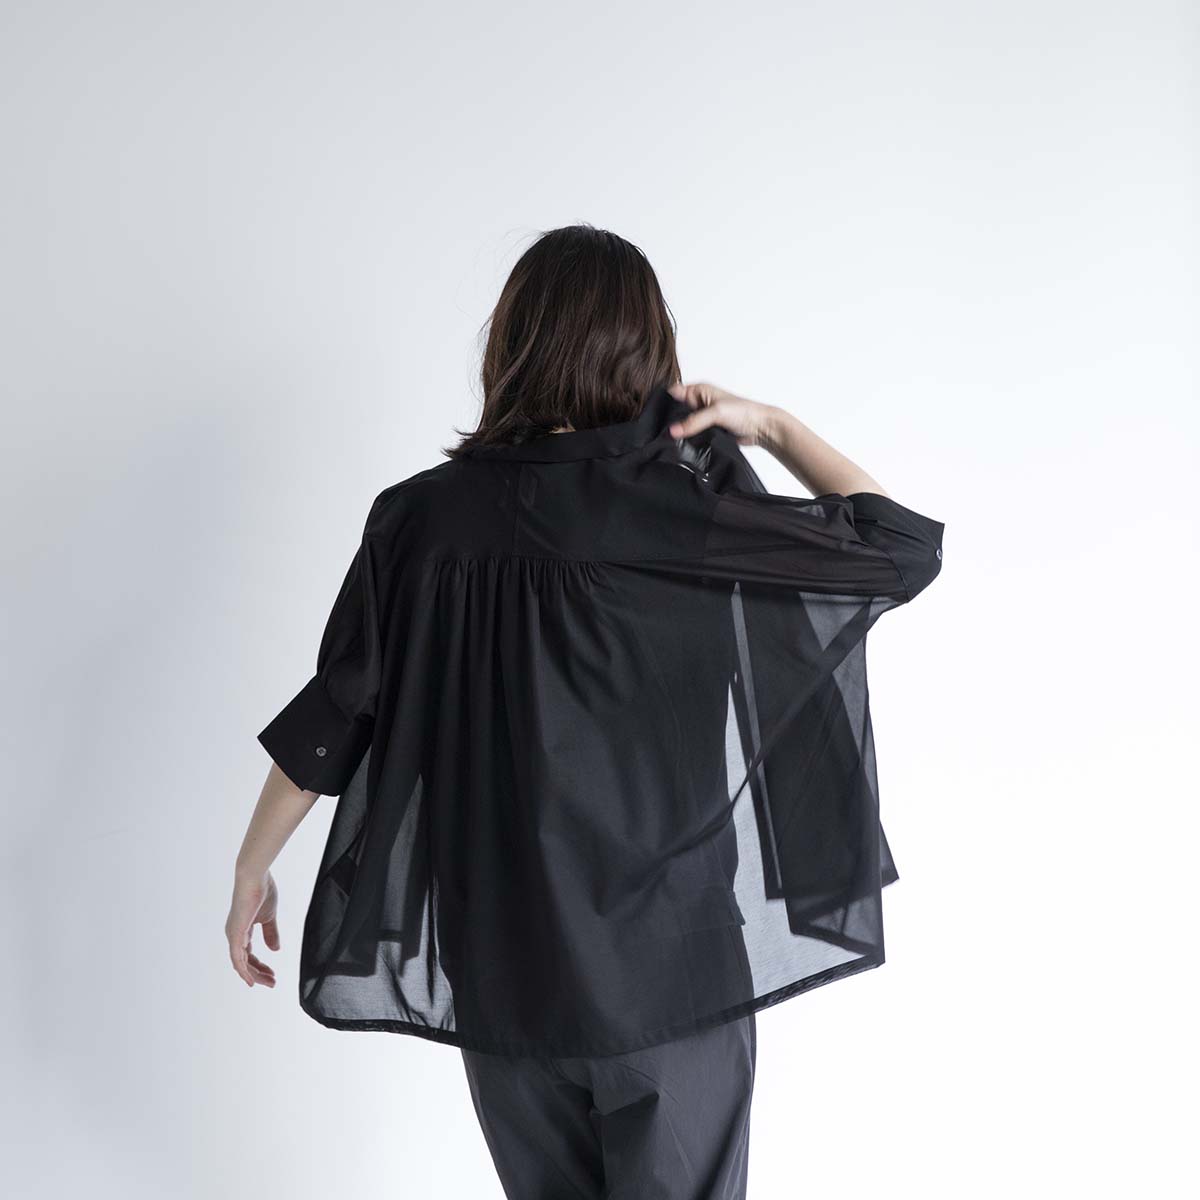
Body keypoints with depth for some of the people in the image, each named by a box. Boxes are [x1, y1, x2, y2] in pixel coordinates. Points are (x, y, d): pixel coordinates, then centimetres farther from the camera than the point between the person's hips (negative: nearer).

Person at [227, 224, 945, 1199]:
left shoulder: (424, 520, -8)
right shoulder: (699, 516, -14)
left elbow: (330, 717, -2)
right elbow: (905, 549, -4)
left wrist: (253, 866, 11)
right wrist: (775, 426, 0)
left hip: (502, 954, 3)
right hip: (674, 951, -2)